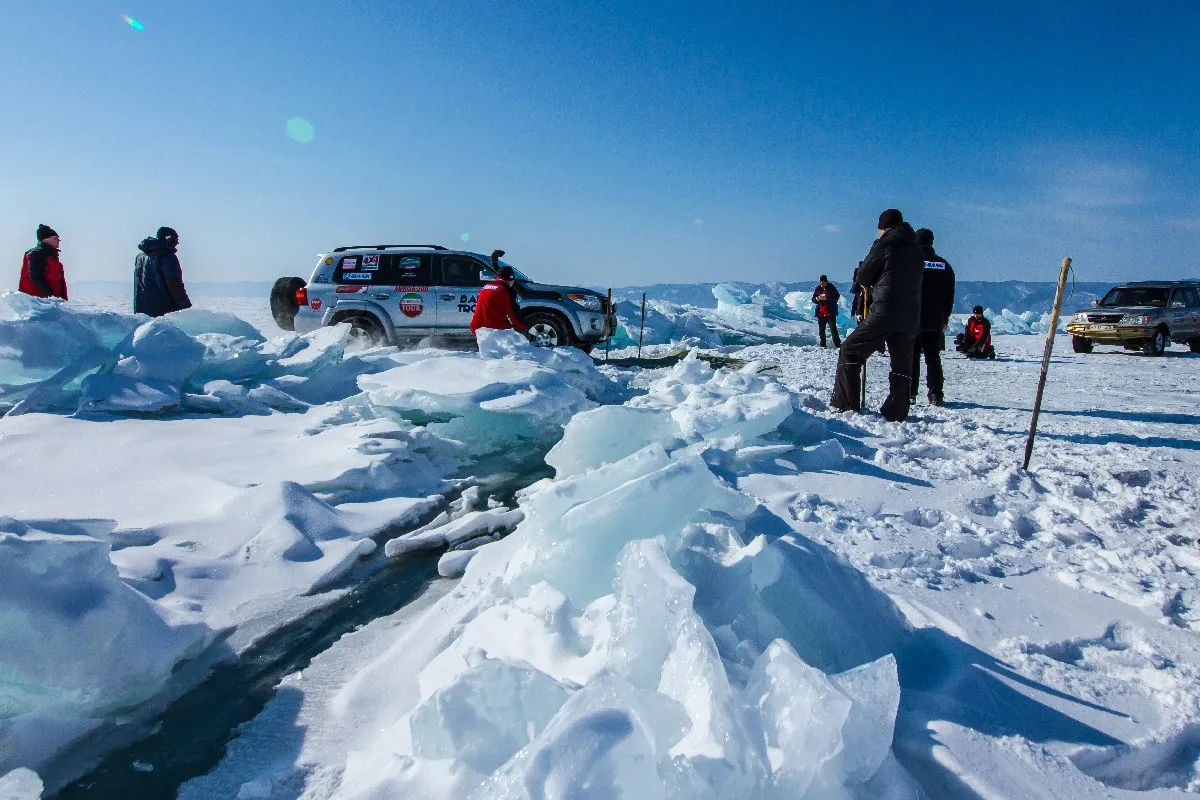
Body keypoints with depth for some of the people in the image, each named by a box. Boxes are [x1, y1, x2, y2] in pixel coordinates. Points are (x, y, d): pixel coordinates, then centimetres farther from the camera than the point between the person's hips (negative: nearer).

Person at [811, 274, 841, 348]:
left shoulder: (831, 288, -4)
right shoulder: (817, 289, 7)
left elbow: (837, 297, -13)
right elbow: (813, 299, 10)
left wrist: (826, 298, -25)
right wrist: (817, 299, -14)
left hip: (830, 313, -4)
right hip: (820, 313, 4)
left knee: (833, 329, -8)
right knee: (821, 330, 8)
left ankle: (838, 345, -6)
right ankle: (823, 346, 16)